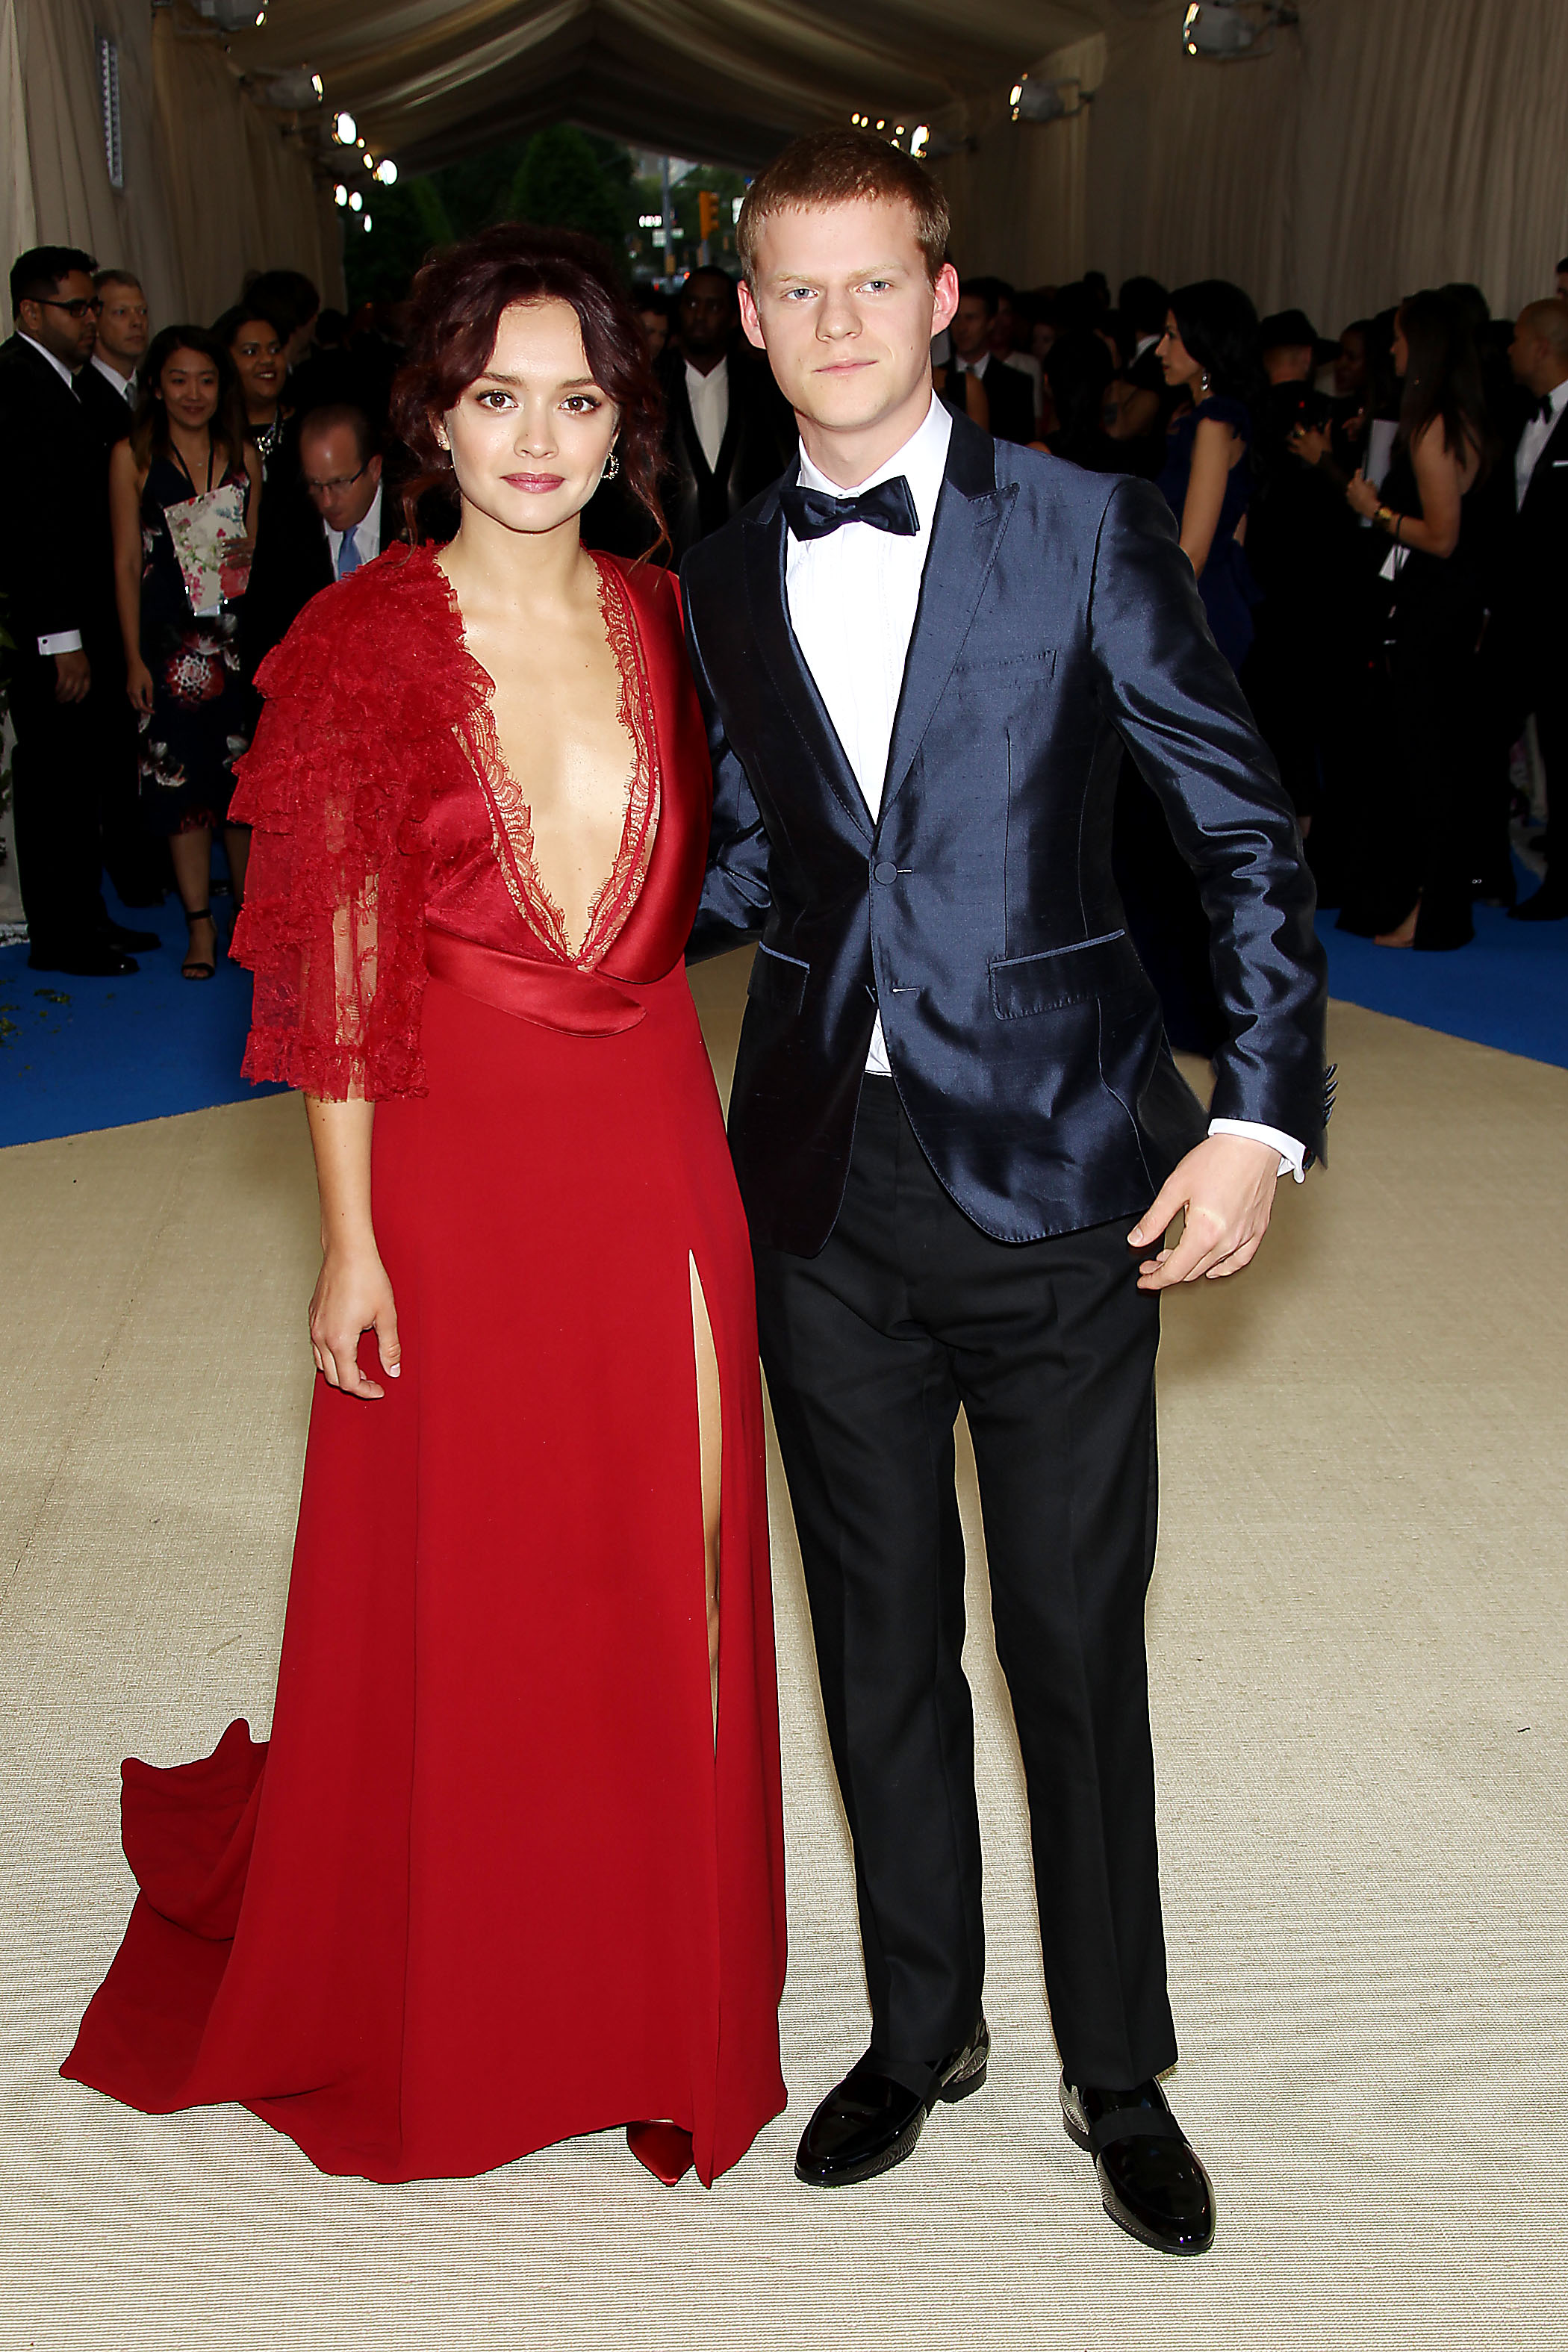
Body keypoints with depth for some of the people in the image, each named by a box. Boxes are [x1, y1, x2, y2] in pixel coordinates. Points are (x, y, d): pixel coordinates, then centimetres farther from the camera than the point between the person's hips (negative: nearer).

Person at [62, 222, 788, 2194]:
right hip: (457, 1162, -3)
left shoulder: (661, 625, 6)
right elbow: (335, 975, -7)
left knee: (664, 1563, 11)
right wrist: (350, 1241, -10)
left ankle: (653, 1972, 33)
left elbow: (682, 900, 11)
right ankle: (442, 1985, 34)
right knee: (460, 1581, 9)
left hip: (656, 1154, 4)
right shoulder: (366, 646, -6)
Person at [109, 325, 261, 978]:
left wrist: (245, 553, -4)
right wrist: (134, 658, -5)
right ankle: (201, 924, 10)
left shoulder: (243, 454, 8)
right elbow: (126, 564, -1)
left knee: (245, 775, 6)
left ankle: (249, 907, 21)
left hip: (239, 635, 2)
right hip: (169, 640, -2)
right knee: (181, 778, 2)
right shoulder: (133, 457, 0)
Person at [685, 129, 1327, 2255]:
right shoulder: (723, 583, 9)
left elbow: (1243, 823, -2)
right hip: (826, 1188, 3)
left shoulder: (1085, 531, -3)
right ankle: (921, 2029, 36)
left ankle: (1119, 2074, 30)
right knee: (882, 1637, 15)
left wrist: (1265, 1114, -10)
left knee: (1078, 1646, 8)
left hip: (1058, 1173, -3)